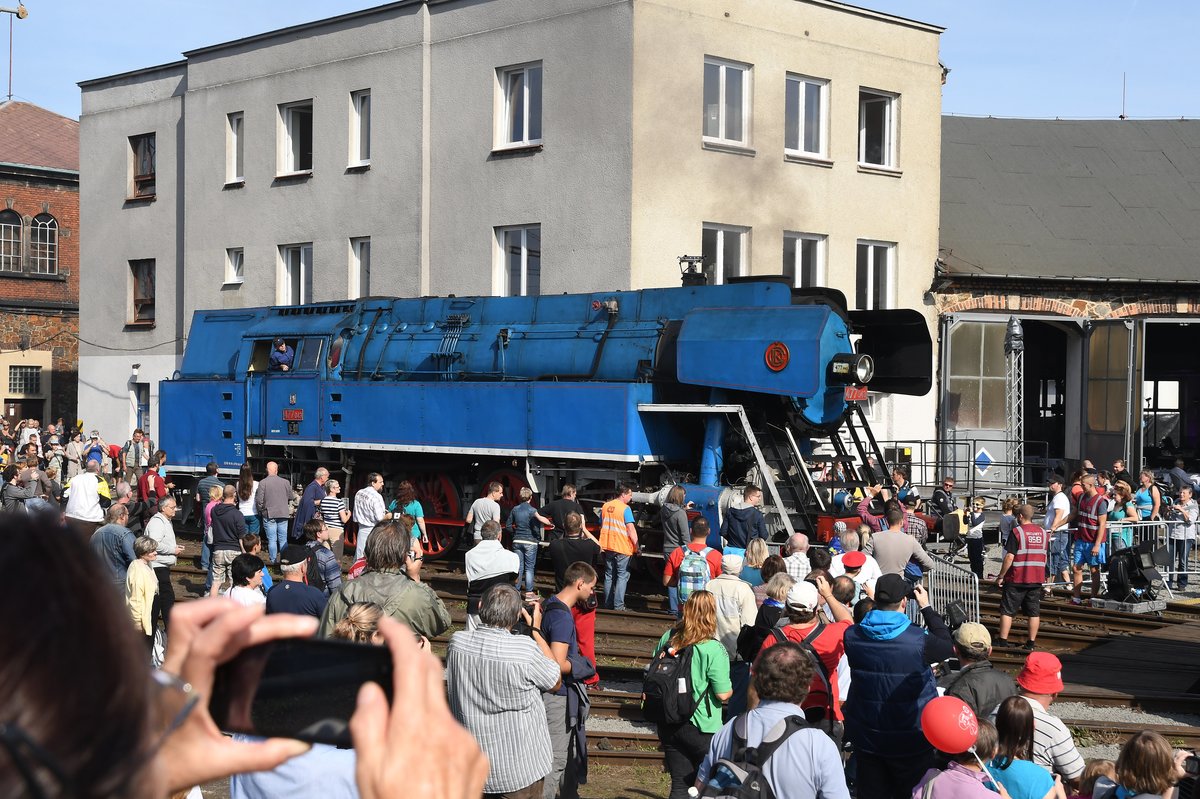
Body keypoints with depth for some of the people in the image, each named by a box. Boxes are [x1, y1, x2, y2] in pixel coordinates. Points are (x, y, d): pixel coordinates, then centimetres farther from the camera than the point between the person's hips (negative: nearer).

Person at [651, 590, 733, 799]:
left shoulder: (668, 638, -1)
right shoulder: (713, 650, -18)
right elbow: (723, 694, -16)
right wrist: (731, 688, 5)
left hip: (668, 725, 5)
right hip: (702, 728, -5)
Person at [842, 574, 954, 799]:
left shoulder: (851, 636, -12)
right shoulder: (919, 641, -23)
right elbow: (946, 646, -3)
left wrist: (878, 602, 7)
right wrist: (926, 607, 2)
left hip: (866, 737, 4)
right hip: (911, 740, -3)